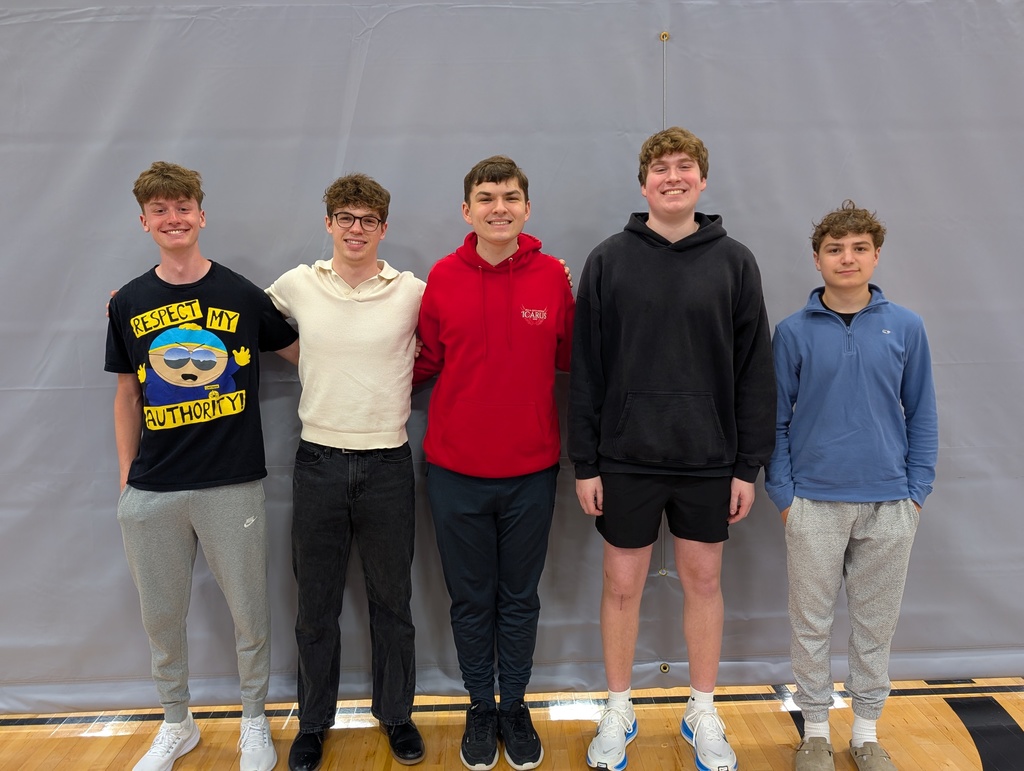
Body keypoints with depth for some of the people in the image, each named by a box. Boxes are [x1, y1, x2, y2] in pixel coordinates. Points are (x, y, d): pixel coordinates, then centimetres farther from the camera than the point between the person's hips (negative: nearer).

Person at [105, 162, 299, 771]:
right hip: (153, 492, 3)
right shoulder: (129, 303, 5)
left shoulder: (242, 295, -2)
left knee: (250, 614, 8)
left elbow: (304, 354, 8)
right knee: (161, 618, 15)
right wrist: (126, 477, 9)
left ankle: (255, 722, 32)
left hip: (232, 486, -2)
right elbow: (128, 395, 10)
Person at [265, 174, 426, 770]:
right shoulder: (297, 285, 1)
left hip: (387, 464, -1)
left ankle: (396, 713, 34)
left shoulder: (413, 293, -4)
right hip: (318, 462, 1)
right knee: (316, 603, 14)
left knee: (392, 601, 13)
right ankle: (314, 722, 34)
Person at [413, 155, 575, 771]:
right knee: (471, 600, 14)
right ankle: (481, 708, 35)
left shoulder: (554, 276, -3)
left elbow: (571, 361, 3)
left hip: (532, 470, 0)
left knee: (520, 598, 16)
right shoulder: (443, 277, -3)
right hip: (456, 470, 0)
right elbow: (426, 362, 4)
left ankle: (515, 706, 36)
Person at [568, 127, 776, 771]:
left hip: (709, 460, 1)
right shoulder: (609, 260, -1)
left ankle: (703, 713, 33)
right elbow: (586, 369, -1)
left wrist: (749, 464, -1)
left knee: (704, 580, 13)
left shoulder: (735, 261, 1)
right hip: (626, 458, 0)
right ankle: (619, 712, 30)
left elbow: (755, 372, 2)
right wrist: (584, 462, -4)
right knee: (623, 583, 9)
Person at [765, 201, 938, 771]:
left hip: (890, 506, 1)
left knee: (877, 623, 13)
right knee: (812, 622, 9)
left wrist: (917, 490, 0)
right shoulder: (795, 331, -3)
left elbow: (921, 414, 6)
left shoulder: (906, 328, 1)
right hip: (815, 503, -1)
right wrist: (782, 492, -4)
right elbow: (775, 419, 1)